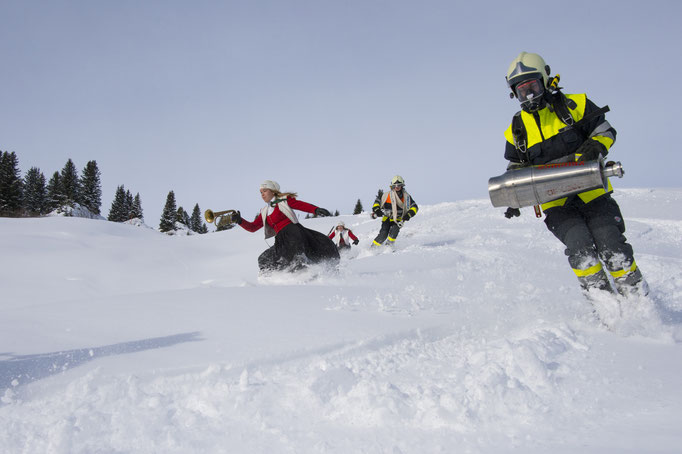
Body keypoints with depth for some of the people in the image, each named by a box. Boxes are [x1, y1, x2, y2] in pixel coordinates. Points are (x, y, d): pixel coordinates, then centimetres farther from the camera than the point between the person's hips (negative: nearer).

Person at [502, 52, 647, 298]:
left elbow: (605, 130, 8)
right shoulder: (517, 129, 10)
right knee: (579, 246, -19)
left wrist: (593, 149, -14)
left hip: (591, 191, -1)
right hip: (556, 202, 1)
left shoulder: (575, 105, 4)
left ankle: (638, 298, 8)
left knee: (611, 246, -10)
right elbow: (516, 167, 19)